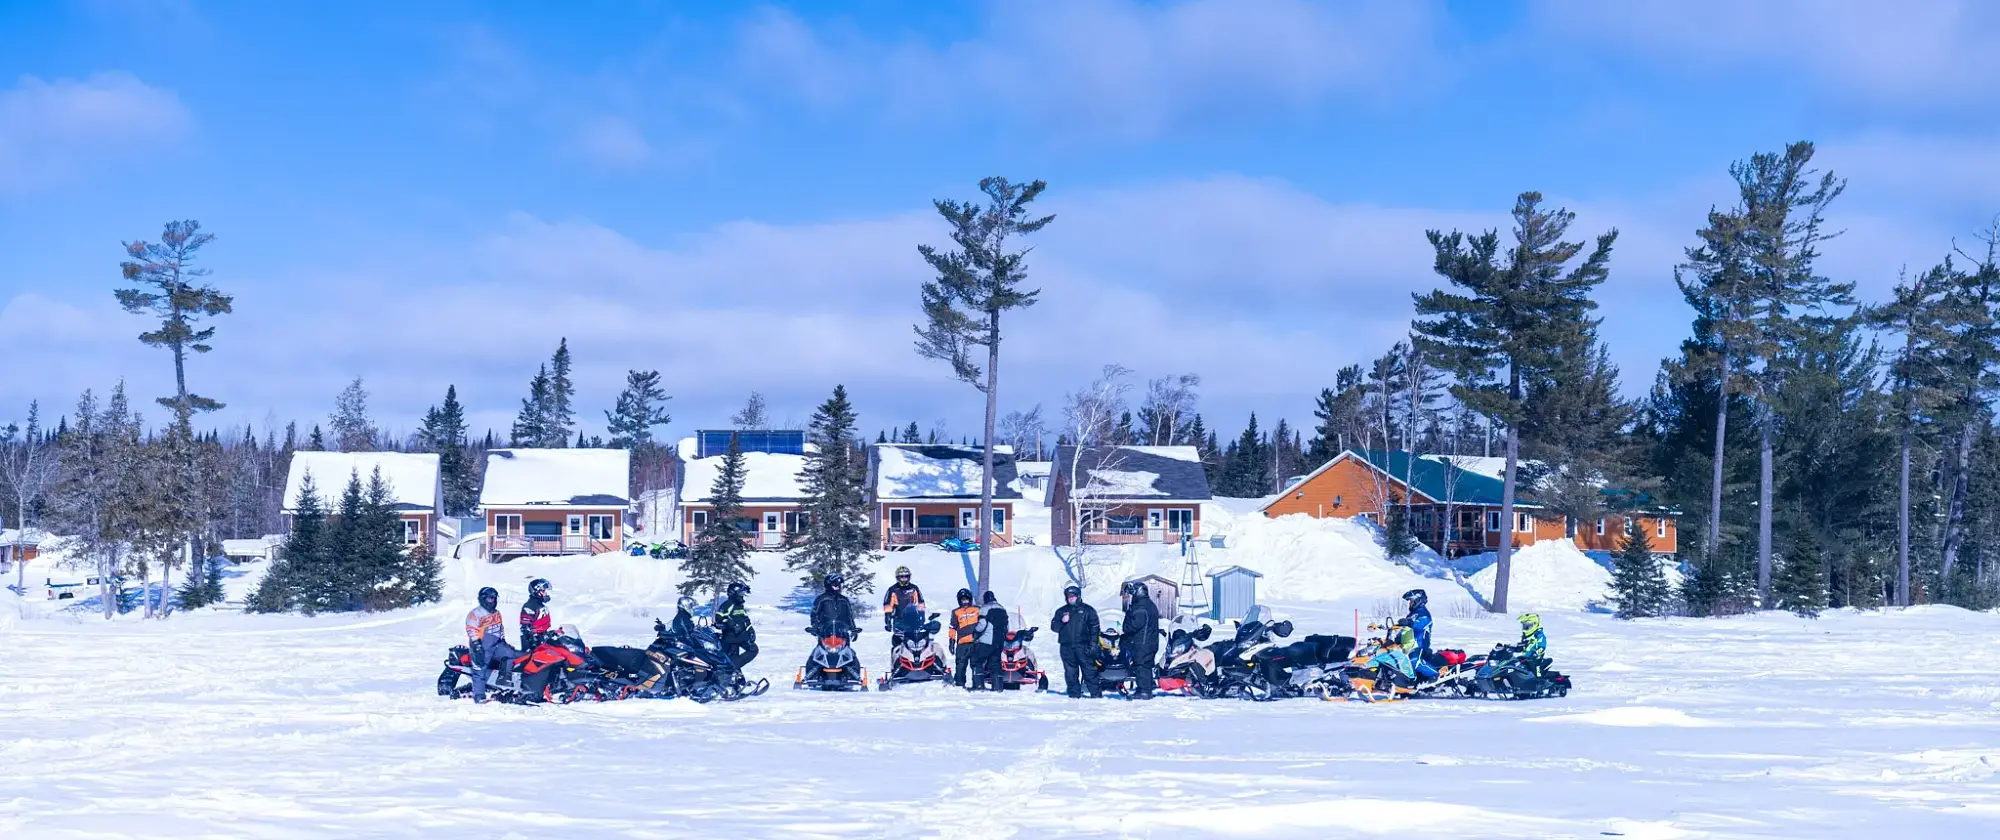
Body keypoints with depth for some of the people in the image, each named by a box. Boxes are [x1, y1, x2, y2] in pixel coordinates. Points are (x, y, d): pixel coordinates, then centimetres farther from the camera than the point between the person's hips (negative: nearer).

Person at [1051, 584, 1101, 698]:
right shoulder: (1061, 611, 15)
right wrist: (1062, 621, -9)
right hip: (1067, 647, 3)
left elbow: (1094, 629, 3)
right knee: (1070, 673, 3)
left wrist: (1093, 645, -6)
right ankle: (1074, 694, 8)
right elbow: (1054, 626, 11)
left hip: (1083, 646, -3)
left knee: (1089, 671, -5)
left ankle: (1096, 693, -4)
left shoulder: (1087, 610, 7)